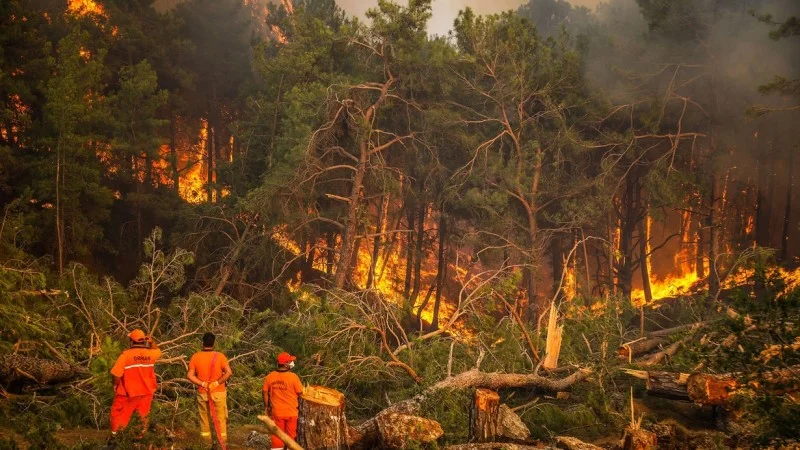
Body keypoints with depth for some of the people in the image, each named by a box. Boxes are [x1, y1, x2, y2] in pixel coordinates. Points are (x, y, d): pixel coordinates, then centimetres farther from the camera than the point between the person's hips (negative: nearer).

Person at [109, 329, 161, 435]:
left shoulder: (126, 354, -19)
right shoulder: (150, 354, -6)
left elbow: (116, 374, -19)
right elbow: (158, 351, 21)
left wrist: (115, 385, -2)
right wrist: (152, 341, 16)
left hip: (128, 393, -4)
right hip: (146, 392, 4)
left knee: (119, 415, 10)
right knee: (143, 417, 16)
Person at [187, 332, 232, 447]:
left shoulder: (195, 357, -2)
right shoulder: (220, 356, -7)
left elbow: (190, 375, -8)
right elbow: (229, 372, -18)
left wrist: (202, 384, -8)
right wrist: (217, 383, -13)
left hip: (202, 393, 2)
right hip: (218, 392, -1)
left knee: (204, 419, 13)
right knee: (220, 418, 9)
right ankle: (222, 443, 11)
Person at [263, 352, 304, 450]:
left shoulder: (270, 377, -5)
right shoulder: (293, 377, -17)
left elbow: (265, 392, 3)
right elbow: (300, 393, -11)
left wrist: (267, 407, 16)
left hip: (276, 412, 3)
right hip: (291, 413, -3)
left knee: (277, 437, 12)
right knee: (292, 437, 10)